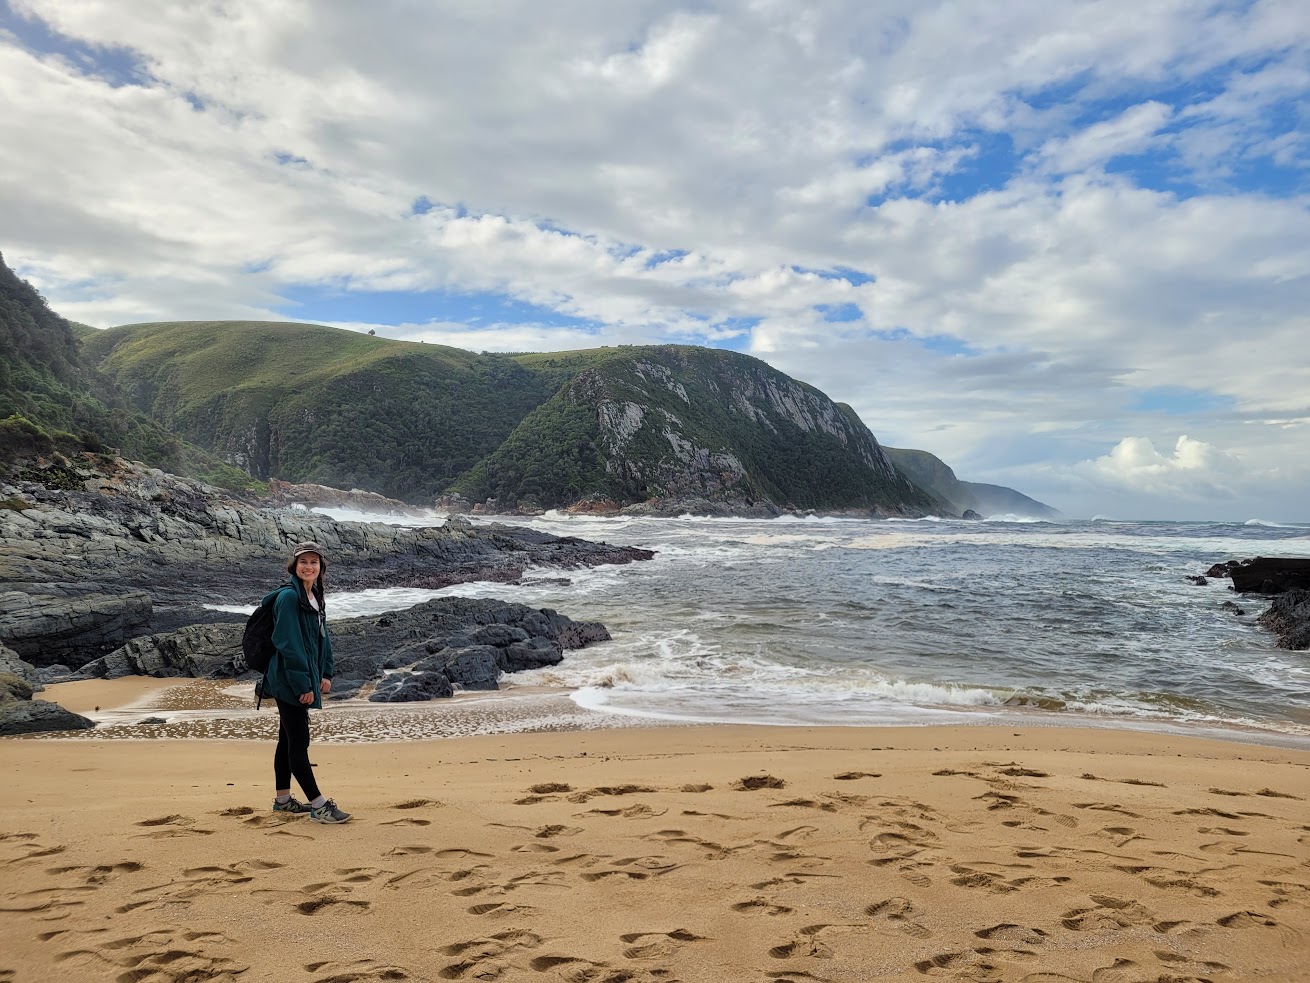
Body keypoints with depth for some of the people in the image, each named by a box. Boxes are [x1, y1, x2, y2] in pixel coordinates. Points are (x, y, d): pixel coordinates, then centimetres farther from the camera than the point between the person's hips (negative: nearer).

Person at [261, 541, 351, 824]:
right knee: (298, 742, -5)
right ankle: (319, 806, -3)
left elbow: (322, 637, 19)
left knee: (288, 739, 17)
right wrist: (303, 684, -20)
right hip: (289, 681, -9)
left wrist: (326, 673, 12)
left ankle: (283, 799, 27)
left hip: (301, 680, 10)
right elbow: (288, 644, -20)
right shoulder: (288, 597, -16)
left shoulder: (315, 596, 12)